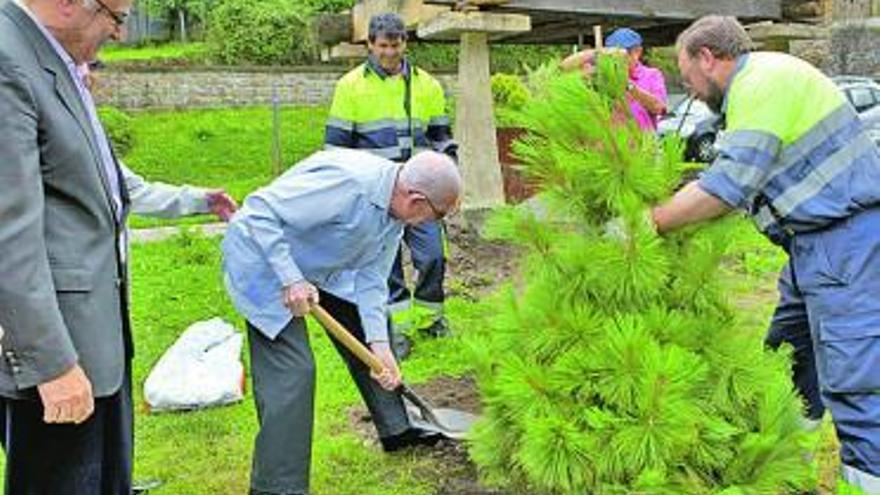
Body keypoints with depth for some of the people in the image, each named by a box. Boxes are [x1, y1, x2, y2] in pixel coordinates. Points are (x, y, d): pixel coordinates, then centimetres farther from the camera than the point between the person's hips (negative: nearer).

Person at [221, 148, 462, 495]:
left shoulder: (394, 209, -6)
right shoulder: (347, 182, -35)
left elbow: (370, 279, -2)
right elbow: (260, 210, -34)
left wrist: (379, 345, -12)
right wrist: (290, 281, -36)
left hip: (318, 266, 9)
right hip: (263, 261, -9)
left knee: (366, 332, 14)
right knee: (292, 370, -15)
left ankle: (396, 428, 32)